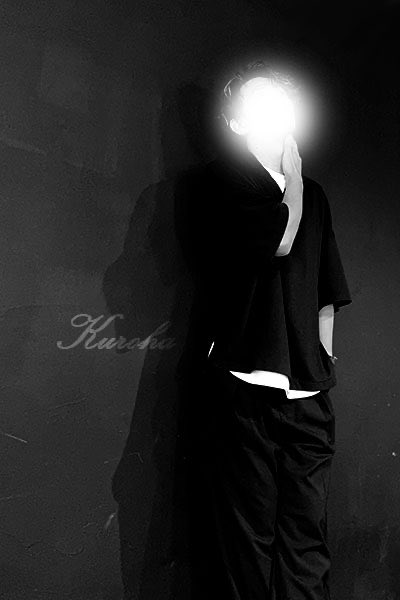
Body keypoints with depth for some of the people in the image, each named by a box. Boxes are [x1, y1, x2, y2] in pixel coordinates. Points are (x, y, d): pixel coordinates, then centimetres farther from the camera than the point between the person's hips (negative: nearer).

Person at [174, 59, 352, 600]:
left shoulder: (312, 194, 20)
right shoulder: (216, 180, 4)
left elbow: (328, 297, 20)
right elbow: (280, 240, -12)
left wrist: (323, 369, 11)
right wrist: (292, 167, 3)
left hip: (308, 395, 5)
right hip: (241, 388, -4)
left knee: (307, 553, 8)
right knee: (246, 546, 2)